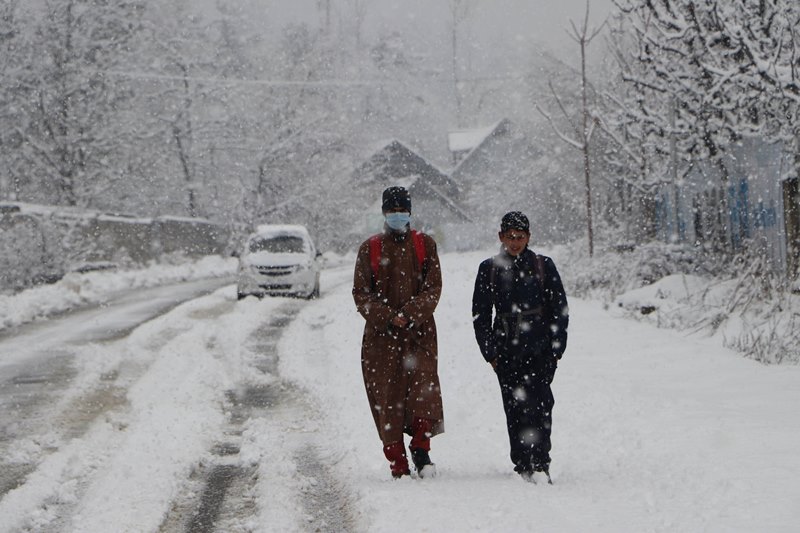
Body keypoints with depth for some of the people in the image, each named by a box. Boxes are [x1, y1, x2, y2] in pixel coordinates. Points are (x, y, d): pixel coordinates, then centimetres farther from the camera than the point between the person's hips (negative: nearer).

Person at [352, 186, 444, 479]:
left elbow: (433, 287, 2)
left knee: (424, 387, -18)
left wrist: (409, 315, -14)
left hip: (419, 332, 0)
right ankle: (398, 465, 3)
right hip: (381, 335, 0)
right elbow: (361, 293, 3)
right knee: (387, 398, -3)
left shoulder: (425, 245, 9)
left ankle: (421, 449, -3)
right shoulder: (369, 248, 8)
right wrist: (387, 317, -13)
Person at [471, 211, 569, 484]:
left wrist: (556, 348, 0)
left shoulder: (543, 265, 5)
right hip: (506, 348, 2)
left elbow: (560, 309, 7)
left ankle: (540, 464, -17)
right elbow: (480, 313, 12)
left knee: (538, 404, -14)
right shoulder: (489, 268, 9)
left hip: (540, 348, -2)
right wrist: (490, 351, 5)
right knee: (514, 409, 1)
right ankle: (522, 466, 7)